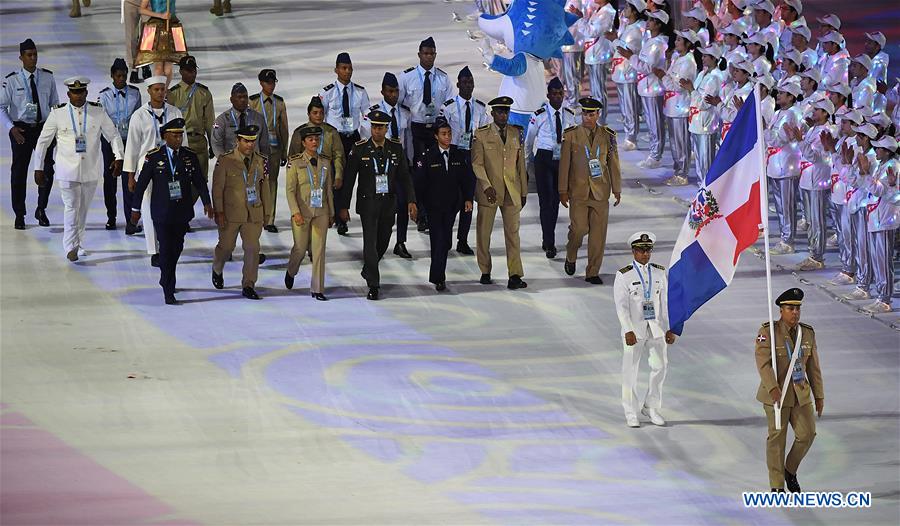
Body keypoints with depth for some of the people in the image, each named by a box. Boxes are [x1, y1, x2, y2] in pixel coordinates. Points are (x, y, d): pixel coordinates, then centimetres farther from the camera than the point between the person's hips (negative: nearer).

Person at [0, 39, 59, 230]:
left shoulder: (48, 77, 3)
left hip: (44, 127, 2)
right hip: (21, 130, -2)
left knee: (47, 169, -6)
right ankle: (19, 215, 16)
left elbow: (55, 104, 11)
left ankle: (41, 210, 13)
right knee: (19, 172, 4)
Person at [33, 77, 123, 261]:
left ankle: (78, 244, 27)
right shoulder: (57, 113, -3)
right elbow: (43, 141, 5)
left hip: (91, 169, 2)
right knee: (71, 207, -10)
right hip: (67, 169, -2)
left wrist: (119, 158, -6)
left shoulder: (98, 112, 1)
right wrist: (38, 168, 6)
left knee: (84, 208, 12)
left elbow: (114, 135, 9)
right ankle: (71, 247, -7)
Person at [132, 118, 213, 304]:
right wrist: (136, 208, -1)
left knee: (177, 248, 15)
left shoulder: (190, 156, 2)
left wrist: (207, 203, -11)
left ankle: (165, 279, 38)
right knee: (166, 250, -7)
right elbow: (141, 183, -2)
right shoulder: (154, 157, -6)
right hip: (161, 212, -4)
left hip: (182, 212, 4)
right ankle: (169, 292, -6)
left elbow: (199, 182, 3)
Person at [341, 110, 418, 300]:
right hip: (368, 203, -4)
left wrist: (411, 201, -7)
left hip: (389, 203, 4)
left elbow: (405, 177, 5)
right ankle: (373, 286, -6)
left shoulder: (396, 149, 1)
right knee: (370, 243, -9)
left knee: (383, 242, 15)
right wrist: (344, 206, -5)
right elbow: (348, 179, -4)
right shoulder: (360, 149, -7)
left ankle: (368, 271, 42)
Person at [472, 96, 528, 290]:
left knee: (513, 232, -4)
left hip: (512, 191, 2)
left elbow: (521, 163, 14)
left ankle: (515, 276, -9)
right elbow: (477, 164, -5)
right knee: (484, 232, 5)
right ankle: (485, 272, 19)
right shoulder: (481, 134, 0)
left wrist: (524, 191, 13)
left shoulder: (516, 133, 10)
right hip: (488, 191, -2)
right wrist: (487, 187, -16)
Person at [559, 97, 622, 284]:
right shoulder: (571, 135, 2)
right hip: (578, 191, -2)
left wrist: (617, 190, 9)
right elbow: (564, 163, 3)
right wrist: (563, 190, 0)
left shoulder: (608, 136, 6)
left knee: (598, 233, -1)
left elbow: (614, 164, 10)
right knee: (579, 228, -9)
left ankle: (593, 272, 7)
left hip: (601, 191, 2)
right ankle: (571, 257, 21)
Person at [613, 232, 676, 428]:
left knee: (660, 366, 0)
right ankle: (631, 413, 12)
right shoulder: (624, 276, -4)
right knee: (631, 370, 1)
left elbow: (666, 302, 9)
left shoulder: (660, 273, 8)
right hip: (634, 328, -3)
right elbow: (621, 305, -10)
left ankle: (651, 407, 17)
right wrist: (628, 331, -20)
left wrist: (670, 329, 3)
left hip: (657, 327, 3)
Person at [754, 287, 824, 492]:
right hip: (776, 392, -4)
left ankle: (790, 470, 22)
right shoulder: (768, 332, -13)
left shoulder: (807, 333, 2)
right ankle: (777, 486, 12)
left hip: (800, 393, 4)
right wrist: (773, 389, -34)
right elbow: (763, 363, -22)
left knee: (807, 434, -3)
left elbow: (813, 367, 7)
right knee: (777, 438, 1)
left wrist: (819, 396, 7)